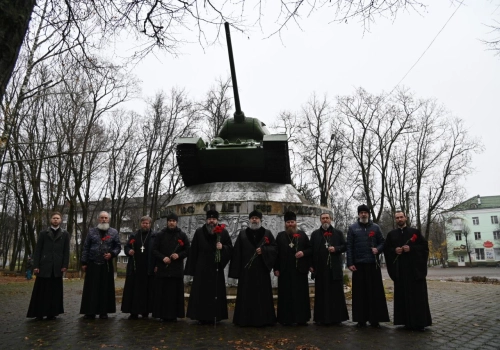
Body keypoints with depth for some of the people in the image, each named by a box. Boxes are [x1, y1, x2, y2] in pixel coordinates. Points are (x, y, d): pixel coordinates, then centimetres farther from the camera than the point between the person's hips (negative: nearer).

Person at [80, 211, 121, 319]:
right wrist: (84, 262, 0)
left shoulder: (114, 232, 5)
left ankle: (104, 311, 14)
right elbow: (86, 248, 5)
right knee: (91, 288, 2)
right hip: (93, 265, 0)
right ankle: (90, 311, 11)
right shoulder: (91, 231, 5)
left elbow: (118, 247, 6)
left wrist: (112, 254, -12)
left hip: (107, 265, 0)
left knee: (106, 288, 5)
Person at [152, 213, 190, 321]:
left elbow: (188, 250, 5)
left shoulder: (182, 235, 7)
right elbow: (154, 250, 4)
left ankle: (174, 315, 8)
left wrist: (179, 255, -12)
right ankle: (163, 314, 8)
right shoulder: (160, 235, 7)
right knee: (162, 292, -1)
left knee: (175, 292, 0)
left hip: (177, 269, 0)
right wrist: (163, 258, -12)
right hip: (163, 268, 0)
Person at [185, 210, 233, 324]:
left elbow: (230, 248, 4)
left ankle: (215, 316, 15)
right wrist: (192, 268, 0)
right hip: (201, 268, 0)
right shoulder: (199, 232, 2)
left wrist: (222, 247, -18)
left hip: (216, 269, 0)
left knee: (216, 293, 4)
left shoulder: (223, 232, 2)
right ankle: (202, 317, 12)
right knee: (201, 293, 3)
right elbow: (193, 251, 2)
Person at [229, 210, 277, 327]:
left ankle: (262, 319, 12)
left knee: (262, 295, 2)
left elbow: (274, 247, 2)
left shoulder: (267, 233, 6)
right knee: (246, 295, 4)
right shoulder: (242, 233, 6)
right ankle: (245, 319, 13)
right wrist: (236, 270, -2)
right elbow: (237, 252, 3)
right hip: (246, 269, 0)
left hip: (261, 269, 0)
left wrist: (263, 250, -16)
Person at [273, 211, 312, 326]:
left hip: (300, 270, 0)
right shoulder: (280, 236, 8)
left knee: (301, 294, 3)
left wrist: (303, 253, -13)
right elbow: (276, 253, 3)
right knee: (286, 295, 1)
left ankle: (301, 318, 12)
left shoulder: (302, 234, 9)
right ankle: (286, 318, 9)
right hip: (285, 271, 0)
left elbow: (310, 249, 8)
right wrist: (276, 268, -3)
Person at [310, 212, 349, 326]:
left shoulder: (338, 233, 10)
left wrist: (336, 249, -11)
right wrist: (311, 265, -1)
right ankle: (322, 318, 9)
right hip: (320, 269, 0)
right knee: (322, 294, 3)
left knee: (337, 293, 2)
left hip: (335, 268, 0)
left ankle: (337, 317, 11)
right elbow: (311, 250, 6)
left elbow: (345, 246, 8)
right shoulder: (315, 234, 10)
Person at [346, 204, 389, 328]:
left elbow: (382, 242, 12)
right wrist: (350, 263, -4)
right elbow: (349, 246, 2)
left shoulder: (375, 227, 9)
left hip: (373, 263, 1)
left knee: (375, 291, 2)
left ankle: (375, 319, 10)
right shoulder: (352, 228, 6)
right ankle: (361, 319, 10)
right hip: (358, 264, -1)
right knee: (360, 292, 2)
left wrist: (378, 249, -10)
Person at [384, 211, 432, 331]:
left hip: (415, 267, -2)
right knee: (403, 295, 2)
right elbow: (386, 249, 10)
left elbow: (425, 245, 0)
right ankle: (407, 321, 9)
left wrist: (411, 248, -13)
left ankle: (420, 322, 5)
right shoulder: (391, 234, 11)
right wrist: (394, 250, -9)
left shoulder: (415, 232, 6)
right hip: (399, 269, 2)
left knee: (417, 295, -2)